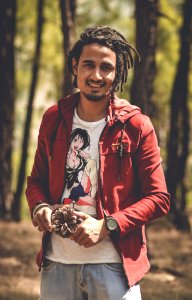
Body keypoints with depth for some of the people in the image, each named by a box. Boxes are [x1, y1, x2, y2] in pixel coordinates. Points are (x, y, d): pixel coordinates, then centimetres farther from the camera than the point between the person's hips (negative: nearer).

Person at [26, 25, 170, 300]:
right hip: (57, 263, 3)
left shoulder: (136, 126, -3)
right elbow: (37, 180, 18)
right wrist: (38, 206, -5)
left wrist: (107, 226, -15)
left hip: (114, 265, -3)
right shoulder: (53, 119, 7)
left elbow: (158, 198, -3)